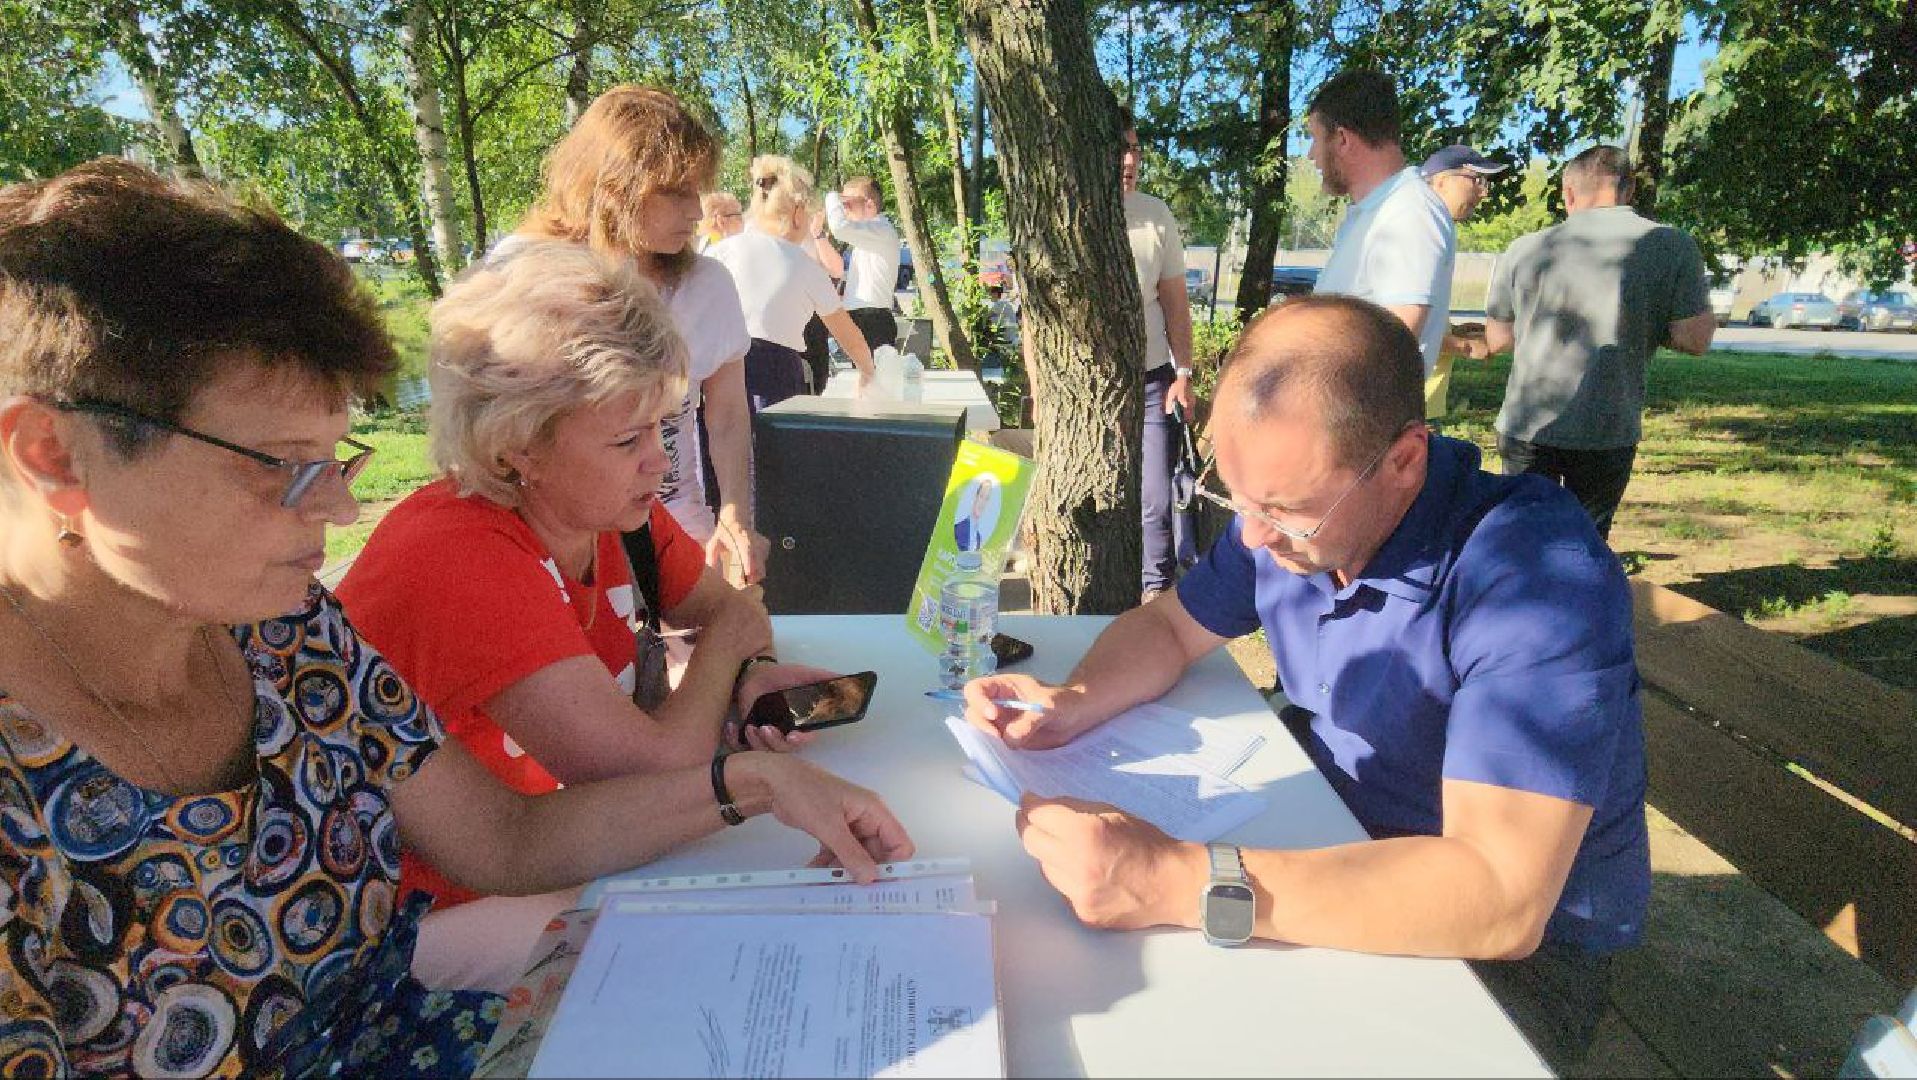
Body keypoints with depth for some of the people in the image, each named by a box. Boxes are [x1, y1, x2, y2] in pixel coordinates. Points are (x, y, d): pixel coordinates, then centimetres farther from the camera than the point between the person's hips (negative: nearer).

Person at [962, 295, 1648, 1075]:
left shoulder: (1541, 579, -30)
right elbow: (1171, 627, 5)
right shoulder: (1289, 505, -9)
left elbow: (1502, 901, -37)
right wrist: (1075, 704, -17)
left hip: (1523, 943, -5)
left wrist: (1182, 885, -46)